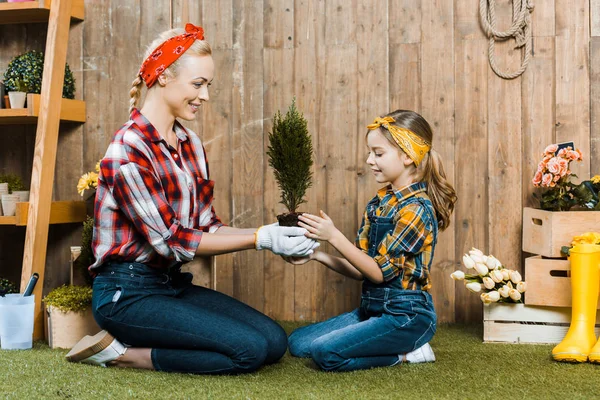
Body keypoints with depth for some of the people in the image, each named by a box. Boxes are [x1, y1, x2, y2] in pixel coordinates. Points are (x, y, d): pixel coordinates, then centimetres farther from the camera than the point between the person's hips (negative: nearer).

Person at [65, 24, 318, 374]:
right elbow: (170, 241, -19)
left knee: (275, 341, -4)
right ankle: (118, 351, -4)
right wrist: (260, 239, -19)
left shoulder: (190, 144, 8)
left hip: (173, 284, 9)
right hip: (128, 293, -8)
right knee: (250, 349, -20)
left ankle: (123, 351, 4)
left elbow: (207, 226, 7)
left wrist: (272, 235, -9)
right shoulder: (129, 151, -18)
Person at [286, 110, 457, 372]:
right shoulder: (379, 203, 8)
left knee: (325, 352, -25)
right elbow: (361, 269, 6)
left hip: (407, 316, -9)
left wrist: (334, 237, -19)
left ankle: (406, 353, -4)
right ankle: (400, 346, 8)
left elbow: (380, 271, -17)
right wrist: (316, 255, -7)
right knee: (297, 343, 5)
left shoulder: (416, 209, -16)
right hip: (373, 308, 9)